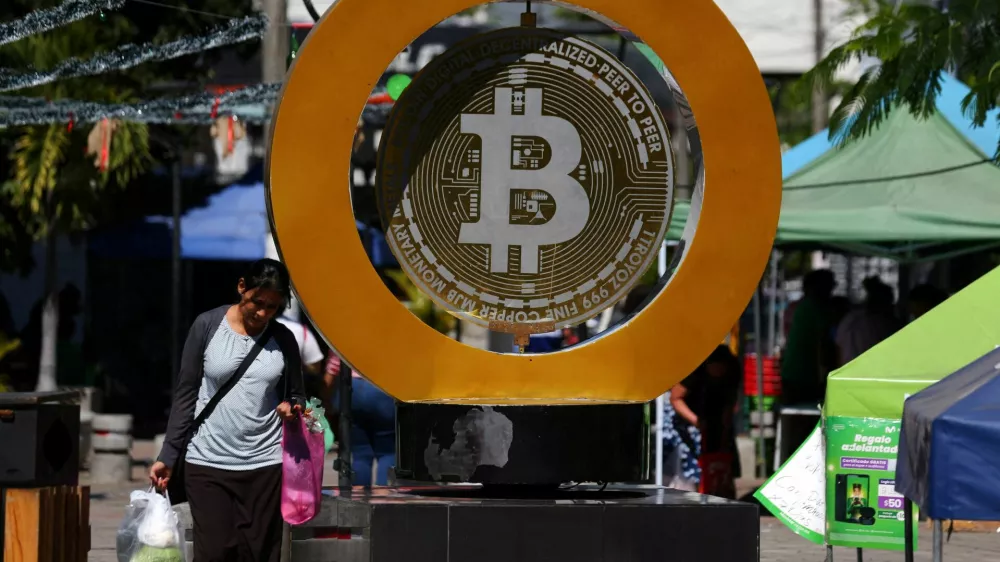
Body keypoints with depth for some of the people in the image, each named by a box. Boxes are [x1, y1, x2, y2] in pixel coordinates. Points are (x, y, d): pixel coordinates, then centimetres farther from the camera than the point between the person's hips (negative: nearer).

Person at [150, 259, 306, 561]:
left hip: (265, 465, 2)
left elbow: (296, 395, 16)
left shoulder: (283, 340, 6)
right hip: (208, 463, -2)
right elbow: (186, 395, 4)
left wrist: (292, 408, -9)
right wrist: (168, 457, 1)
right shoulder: (207, 327, 0)